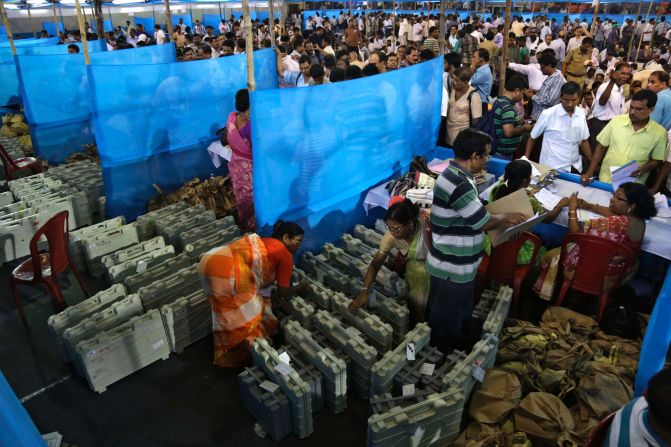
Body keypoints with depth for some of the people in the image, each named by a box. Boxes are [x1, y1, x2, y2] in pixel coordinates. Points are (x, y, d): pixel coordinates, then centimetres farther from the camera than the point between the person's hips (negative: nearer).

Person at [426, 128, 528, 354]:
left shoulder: (456, 174, 6)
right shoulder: (459, 184, -28)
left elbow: (474, 212, 16)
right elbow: (483, 222, -21)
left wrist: (501, 218, 5)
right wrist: (506, 218, -3)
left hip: (457, 263, 10)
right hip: (452, 267, -10)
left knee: (458, 312, 26)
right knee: (446, 317, 11)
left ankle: (454, 343, 45)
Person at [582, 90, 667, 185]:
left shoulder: (660, 132, -3)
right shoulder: (616, 121, -1)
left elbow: (657, 160, 5)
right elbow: (601, 147, 4)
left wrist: (643, 169, -16)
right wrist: (589, 173, -1)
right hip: (605, 181, 1)